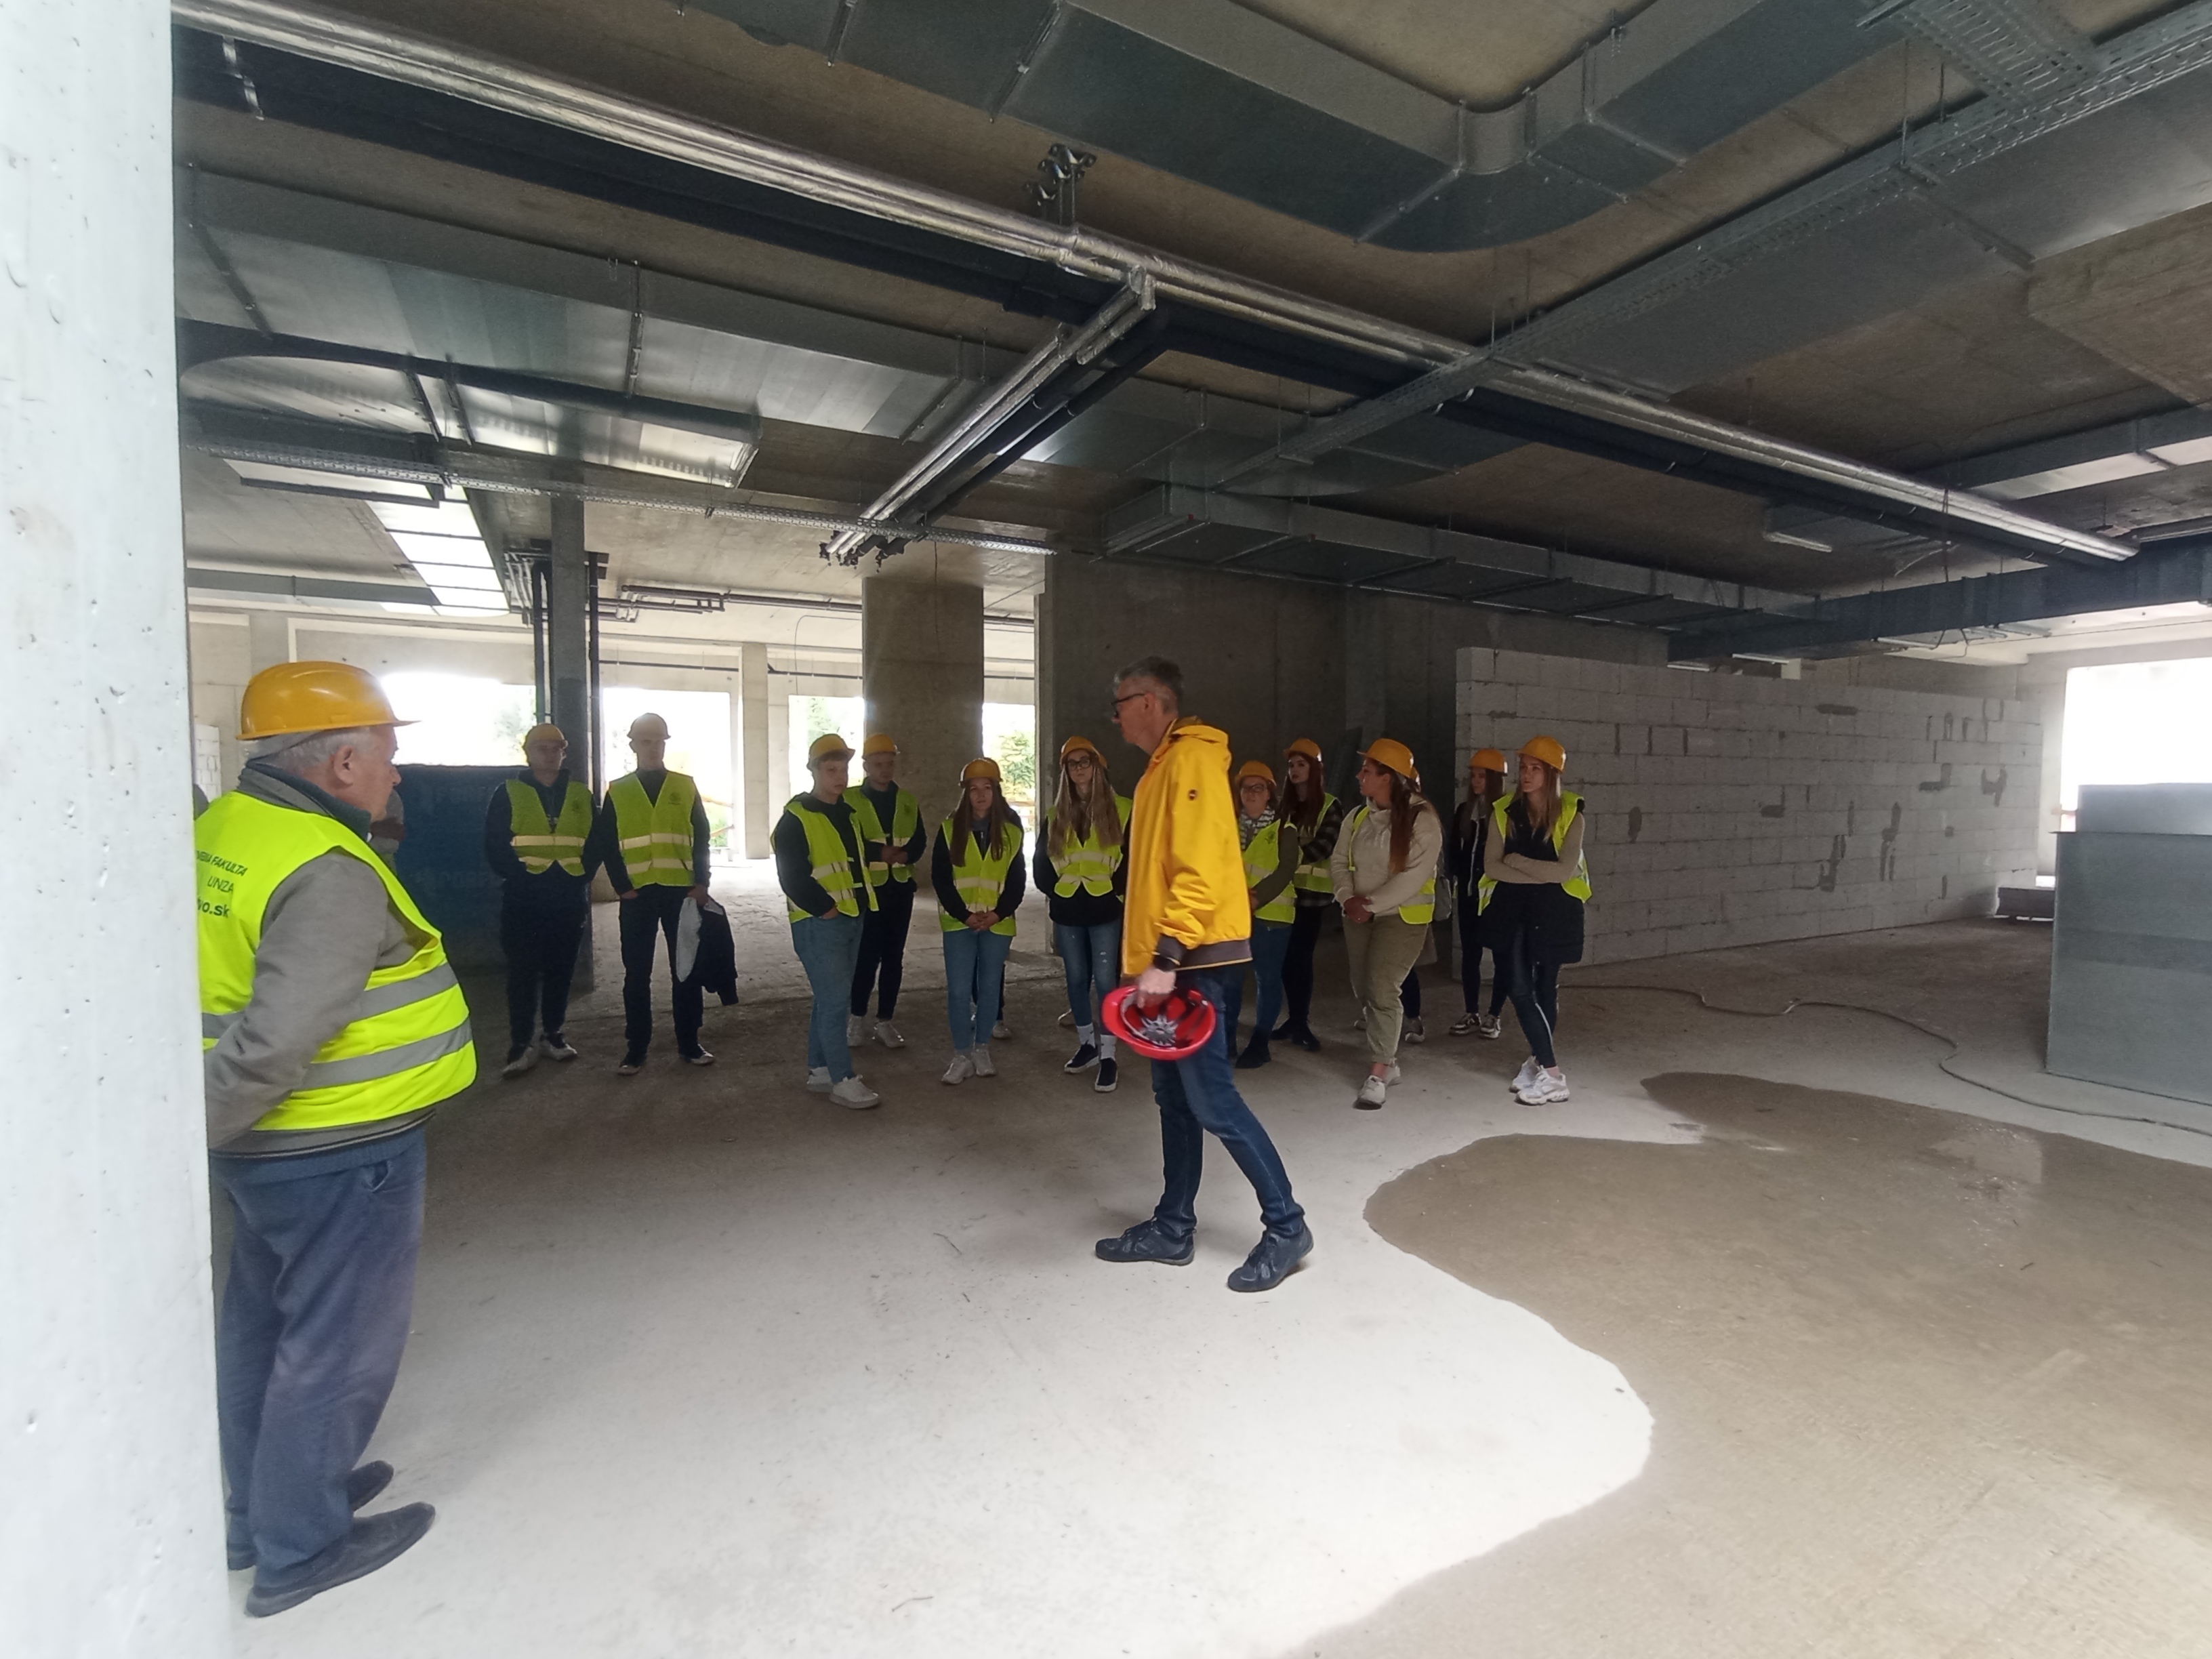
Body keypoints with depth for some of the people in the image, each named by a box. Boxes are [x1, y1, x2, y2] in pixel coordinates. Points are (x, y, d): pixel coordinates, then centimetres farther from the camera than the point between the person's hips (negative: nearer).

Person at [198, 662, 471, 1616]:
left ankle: (259, 1510, 43)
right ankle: (298, 1548, 27)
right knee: (335, 1345, 9)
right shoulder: (333, 875, -25)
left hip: (266, 1146, 9)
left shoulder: (220, 829, 3)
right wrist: (196, 1132, -14)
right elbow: (276, 1040, -29)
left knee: (262, 1325, 24)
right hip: (340, 1153, -9)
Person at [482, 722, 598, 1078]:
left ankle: (554, 1035, 21)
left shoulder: (581, 795, 11)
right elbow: (495, 846, -3)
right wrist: (520, 875, -14)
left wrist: (580, 874, -6)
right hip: (524, 900, -2)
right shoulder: (508, 793, 3)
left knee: (561, 971, 9)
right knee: (523, 972, -4)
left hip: (569, 900, 3)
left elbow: (597, 842, 9)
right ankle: (522, 1045, 2)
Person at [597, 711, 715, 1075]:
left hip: (681, 892, 1)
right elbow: (607, 845, 3)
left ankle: (689, 1043, 16)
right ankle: (635, 1049, 14)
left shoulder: (686, 787, 7)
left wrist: (701, 883, -4)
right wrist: (622, 887, -7)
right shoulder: (617, 791, 5)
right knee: (637, 974, 5)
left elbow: (701, 839, 6)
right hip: (637, 895, 0)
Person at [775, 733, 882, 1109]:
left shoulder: (850, 814, 15)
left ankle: (819, 1070, 24)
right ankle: (843, 1079, -1)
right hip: (818, 924, -8)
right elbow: (792, 876, -16)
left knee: (830, 998, 14)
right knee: (835, 998, -8)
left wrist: (867, 902, 11)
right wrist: (824, 908, -15)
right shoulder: (796, 818, -10)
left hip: (852, 920, 8)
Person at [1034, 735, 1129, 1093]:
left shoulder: (1122, 810, -3)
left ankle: (1108, 1056, 1)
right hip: (1066, 912, 5)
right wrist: (1054, 889, 4)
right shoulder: (1057, 814, 11)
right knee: (1076, 980, 12)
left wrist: (1117, 889, -10)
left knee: (1105, 980, -6)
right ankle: (1086, 1045, 27)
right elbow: (1042, 858, 13)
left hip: (1105, 910, -4)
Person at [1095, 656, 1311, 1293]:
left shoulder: (1192, 759, -12)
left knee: (1211, 1098, -5)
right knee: (1175, 1096, 14)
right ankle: (1173, 1228, 24)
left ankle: (1286, 1225, 9)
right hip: (1169, 960, 10)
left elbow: (1200, 872, -22)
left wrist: (1167, 958, -27)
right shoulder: (1162, 767, 18)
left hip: (1192, 960, -10)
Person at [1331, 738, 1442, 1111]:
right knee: (1363, 991, 10)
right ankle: (1387, 1061, 26)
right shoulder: (1358, 817, 7)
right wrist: (1348, 898, -11)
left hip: (1402, 917, -7)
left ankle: (1376, 1076, -8)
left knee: (1382, 990, -14)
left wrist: (1372, 904, -21)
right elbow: (1339, 861, 6)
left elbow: (1414, 875, -21)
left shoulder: (1422, 819, -14)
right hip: (1358, 917, 7)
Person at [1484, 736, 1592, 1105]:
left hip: (1554, 911, -2)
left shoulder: (1570, 814, -5)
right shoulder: (1505, 811, 1)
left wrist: (1516, 860, -10)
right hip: (1514, 908, 2)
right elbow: (1491, 865, -7)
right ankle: (1549, 1069, 2)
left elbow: (1565, 870, -15)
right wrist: (1541, 875, -14)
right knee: (1519, 987, -6)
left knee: (1545, 987, 9)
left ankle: (1540, 1062, 20)